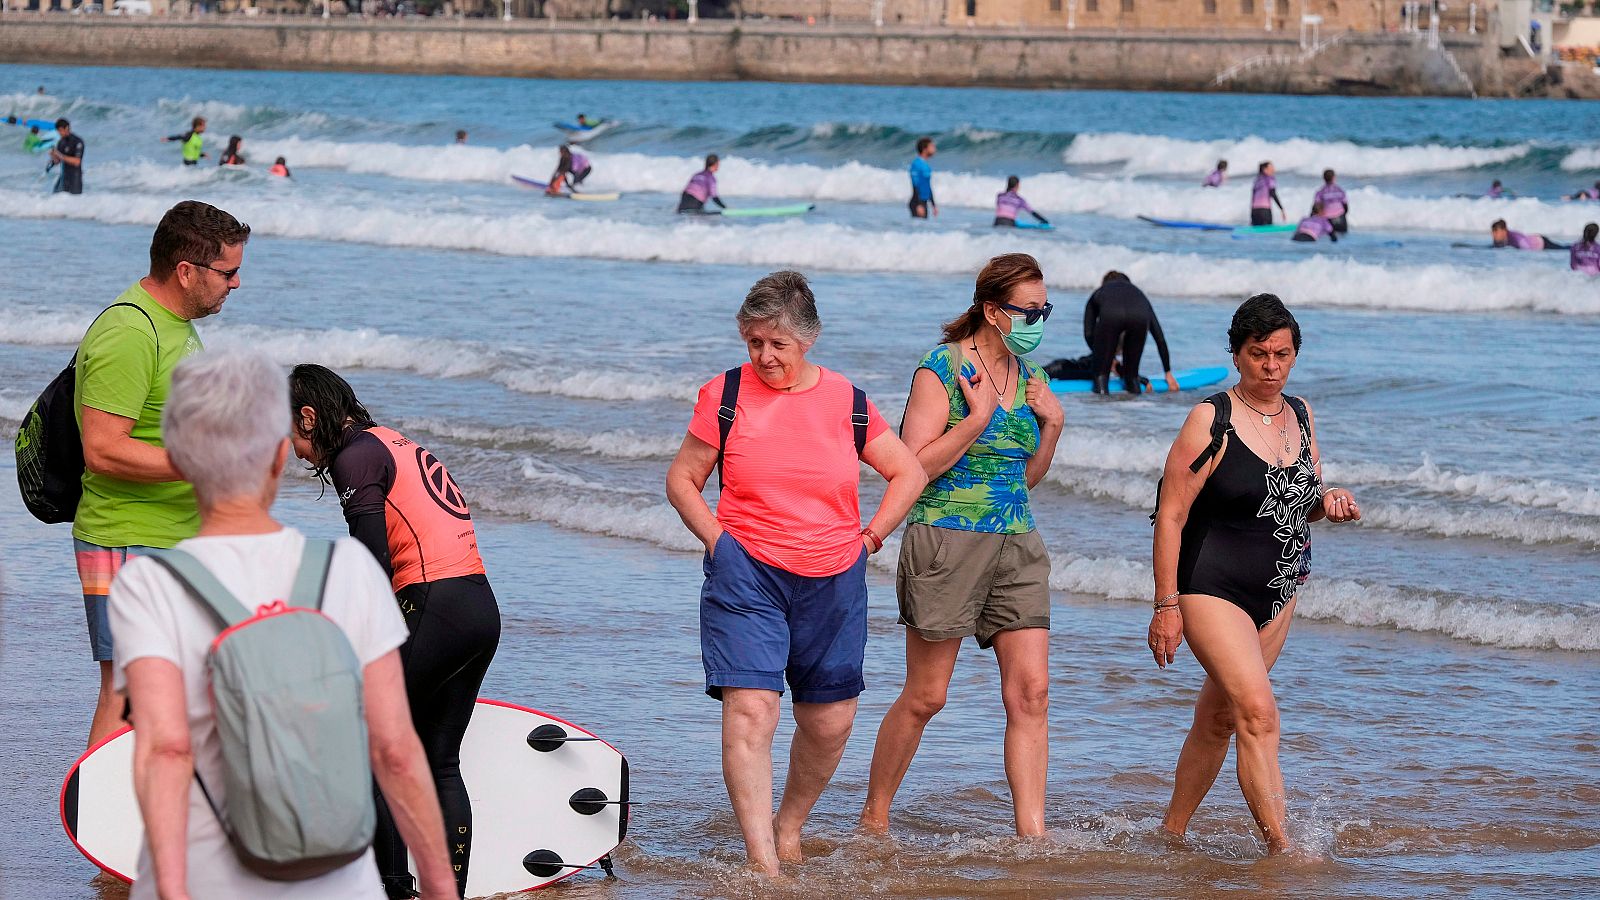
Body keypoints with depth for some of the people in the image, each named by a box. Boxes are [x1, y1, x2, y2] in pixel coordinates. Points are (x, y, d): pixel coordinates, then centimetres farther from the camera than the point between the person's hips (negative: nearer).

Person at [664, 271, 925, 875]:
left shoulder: (847, 403, 3)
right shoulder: (725, 396, -1)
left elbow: (909, 473, 14)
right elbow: (681, 479, 7)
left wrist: (870, 537, 6)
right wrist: (719, 542, -4)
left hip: (833, 583, 3)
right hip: (746, 576, -3)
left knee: (829, 721, 9)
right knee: (750, 710, -17)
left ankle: (790, 828, 35)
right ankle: (763, 864, -20)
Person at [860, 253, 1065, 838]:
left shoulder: (1029, 377, 11)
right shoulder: (943, 370, -9)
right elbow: (914, 467, -14)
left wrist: (1052, 426, 4)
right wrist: (977, 418, -18)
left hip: (1017, 546, 6)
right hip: (947, 541, -6)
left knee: (1031, 691, -5)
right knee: (925, 696, 1)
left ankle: (1032, 835, -5)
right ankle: (873, 821, 17)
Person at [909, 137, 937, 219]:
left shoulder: (927, 166, 14)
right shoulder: (916, 164, -13)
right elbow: (915, 185, -18)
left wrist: (933, 205, 23)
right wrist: (919, 205, -22)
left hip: (924, 202, 9)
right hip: (917, 203, -9)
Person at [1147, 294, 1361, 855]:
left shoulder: (1300, 416, 7)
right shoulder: (1212, 421, -13)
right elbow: (1171, 515, -13)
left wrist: (1327, 502, -4)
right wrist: (1167, 605, -17)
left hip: (1277, 594, 7)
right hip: (1212, 591, -7)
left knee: (1217, 718, 15)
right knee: (1258, 713, -19)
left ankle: (1171, 834, 28)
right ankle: (1281, 849, -22)